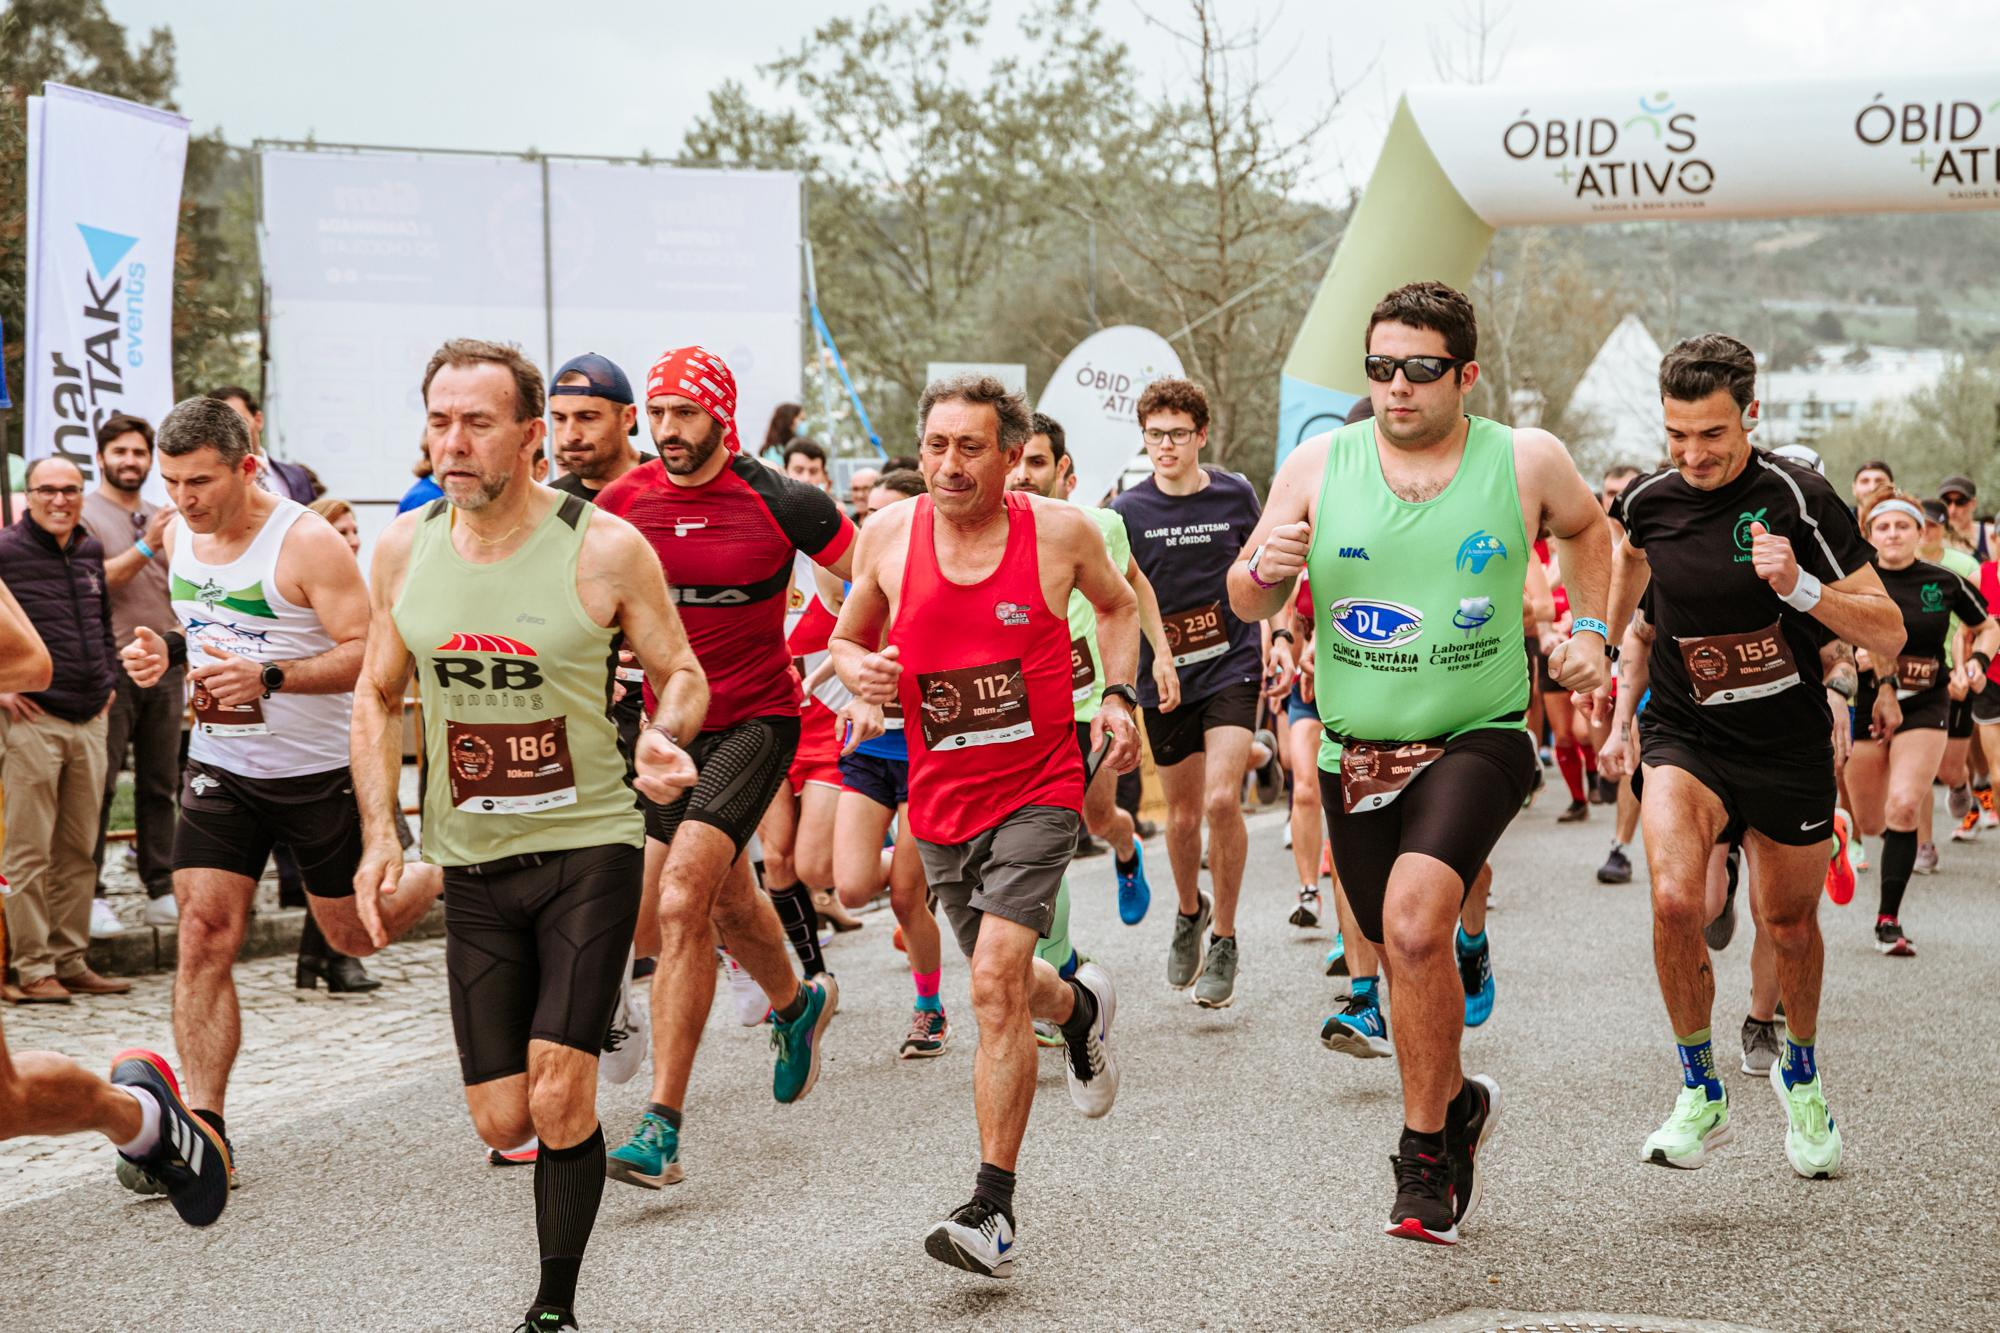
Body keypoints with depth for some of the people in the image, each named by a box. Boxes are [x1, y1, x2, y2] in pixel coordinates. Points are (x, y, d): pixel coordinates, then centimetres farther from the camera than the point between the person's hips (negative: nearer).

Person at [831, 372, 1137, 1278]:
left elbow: (1117, 605, 14)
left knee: (996, 980, -20)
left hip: (1038, 790, -4)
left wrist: (1118, 696, 0)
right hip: (941, 798, 4)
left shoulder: (1061, 531, -7)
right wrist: (857, 668, -12)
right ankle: (1080, 1006, 57)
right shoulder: (888, 535, -3)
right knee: (1006, 985, 19)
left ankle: (993, 1212, -16)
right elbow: (848, 636, 12)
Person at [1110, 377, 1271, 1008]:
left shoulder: (1235, 495, 0)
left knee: (1222, 800, -16)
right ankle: (1189, 912, 39)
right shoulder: (1127, 511, -4)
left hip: (1232, 666, -1)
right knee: (1182, 814, 9)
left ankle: (1224, 939, -1)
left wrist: (1278, 637, 5)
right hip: (1163, 679, 1)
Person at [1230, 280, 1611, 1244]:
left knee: (1415, 921, -24)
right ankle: (1457, 1103, 43)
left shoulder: (1526, 462, -3)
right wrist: (1265, 569, -20)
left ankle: (1424, 1149, -8)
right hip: (1355, 751, 3)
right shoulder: (1318, 466, -2)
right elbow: (1246, 605, 2)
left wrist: (1588, 630, 9)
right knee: (1404, 948, 14)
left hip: (1479, 737, -3)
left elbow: (1587, 528, 20)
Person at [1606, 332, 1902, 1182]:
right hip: (1684, 735, 1)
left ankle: (1801, 1074, 43)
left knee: (1789, 922, 13)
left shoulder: (1798, 498, -17)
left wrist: (1799, 587, -31)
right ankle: (1702, 1095, -5)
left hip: (1788, 742, -1)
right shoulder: (1649, 502, -7)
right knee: (1676, 899, -23)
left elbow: (1889, 635, -16)